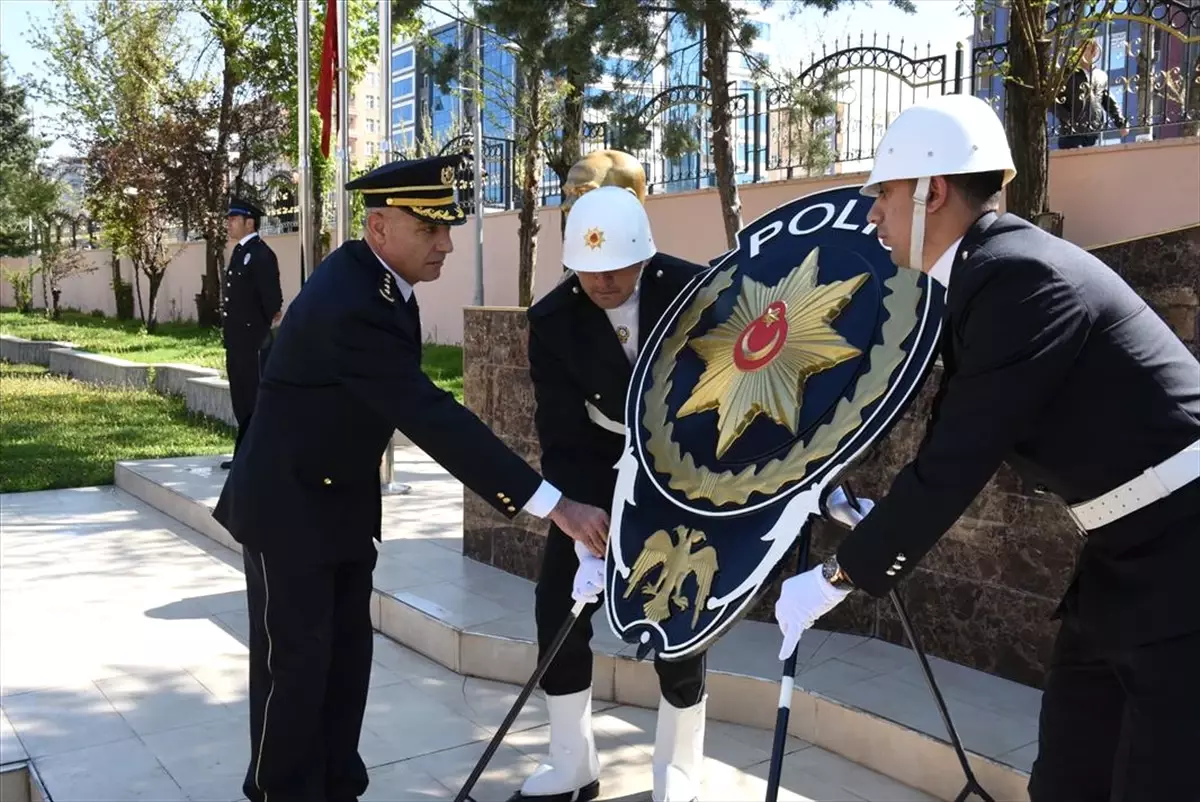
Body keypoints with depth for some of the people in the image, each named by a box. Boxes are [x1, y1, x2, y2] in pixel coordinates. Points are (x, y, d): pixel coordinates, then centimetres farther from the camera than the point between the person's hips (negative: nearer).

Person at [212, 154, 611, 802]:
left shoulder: (376, 279, -1)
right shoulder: (348, 305, -31)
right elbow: (434, 418, -38)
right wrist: (553, 504, -40)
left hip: (343, 499, 8)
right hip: (288, 505, -8)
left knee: (347, 654, 13)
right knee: (296, 661, 2)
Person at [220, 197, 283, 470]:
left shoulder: (261, 254, -13)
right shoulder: (239, 252, 15)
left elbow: (272, 299, -16)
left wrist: (267, 332, -9)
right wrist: (227, 333, 15)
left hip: (253, 342, -9)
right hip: (236, 341, 9)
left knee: (255, 399, -4)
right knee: (241, 399, 13)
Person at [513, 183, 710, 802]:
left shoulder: (696, 293, -21)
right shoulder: (553, 318, -17)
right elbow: (561, 437, -18)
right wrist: (587, 533, -26)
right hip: (599, 470, 3)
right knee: (559, 605, 0)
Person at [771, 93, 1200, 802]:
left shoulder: (1021, 275, -23)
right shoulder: (991, 271, 6)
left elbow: (957, 461, -23)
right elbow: (960, 443, 14)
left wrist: (836, 578, -14)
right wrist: (877, 525, 15)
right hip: (1129, 555, 9)